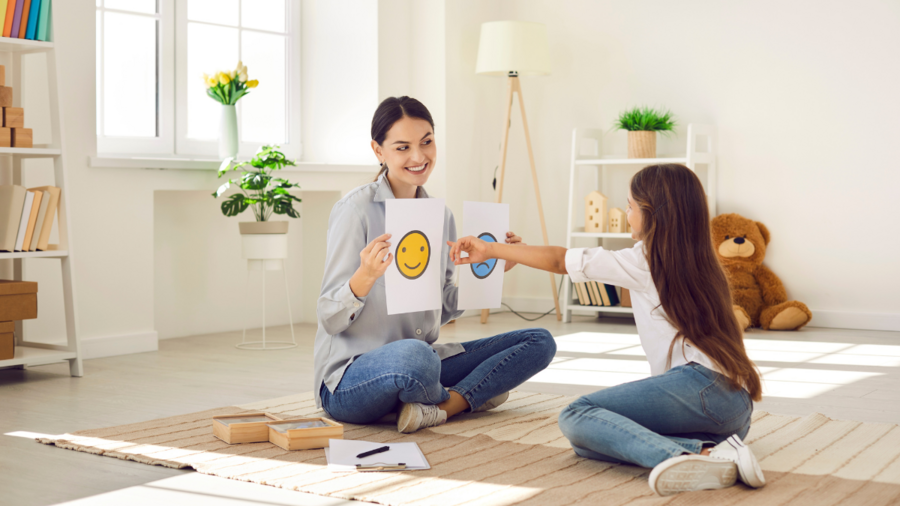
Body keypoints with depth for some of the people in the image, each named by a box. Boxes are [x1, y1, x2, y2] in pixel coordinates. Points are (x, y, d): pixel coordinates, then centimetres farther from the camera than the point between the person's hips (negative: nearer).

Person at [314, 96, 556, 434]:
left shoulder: (442, 216, 9)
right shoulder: (357, 209, -11)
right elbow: (329, 318, -13)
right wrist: (364, 278, -33)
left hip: (422, 362, 7)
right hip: (350, 379, -6)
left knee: (539, 342, -3)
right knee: (413, 355, -41)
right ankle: (471, 395, -7)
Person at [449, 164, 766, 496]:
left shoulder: (643, 263, 1)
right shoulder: (698, 262, 22)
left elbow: (559, 261, 6)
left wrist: (490, 250, 14)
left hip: (701, 386, -8)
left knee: (576, 417, -10)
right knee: (585, 442, 7)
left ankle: (690, 455, -30)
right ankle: (709, 451, -13)